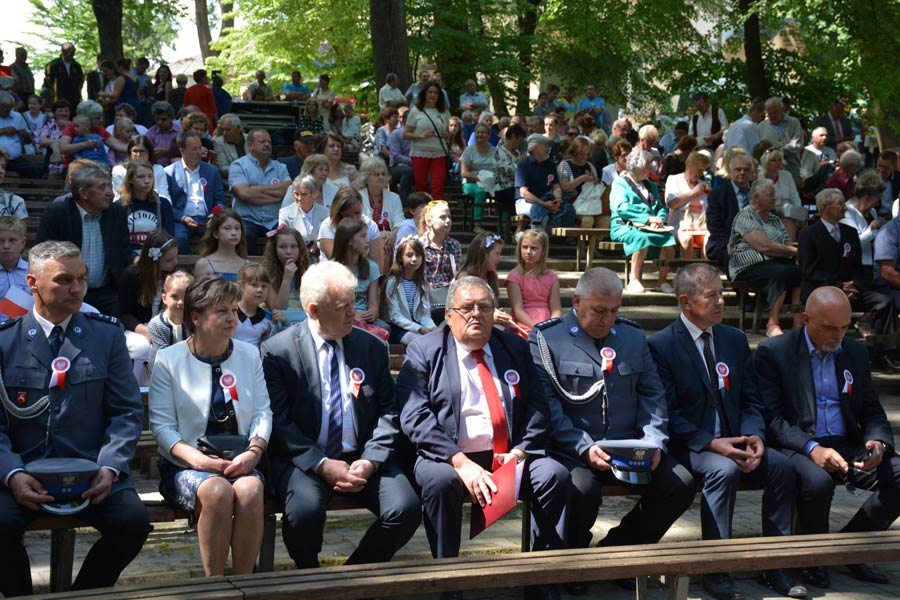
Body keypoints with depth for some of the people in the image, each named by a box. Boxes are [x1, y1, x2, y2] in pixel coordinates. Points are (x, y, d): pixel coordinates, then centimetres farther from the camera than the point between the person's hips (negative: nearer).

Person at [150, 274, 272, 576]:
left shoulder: (249, 354, 13)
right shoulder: (168, 359, 3)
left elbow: (263, 412, 8)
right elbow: (161, 425, -3)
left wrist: (254, 450, -12)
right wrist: (198, 459, -18)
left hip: (240, 462, 2)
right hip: (186, 465, -2)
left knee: (250, 490, -33)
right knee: (218, 492, -35)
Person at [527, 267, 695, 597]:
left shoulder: (633, 336, 15)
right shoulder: (545, 339, -1)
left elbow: (652, 393, 13)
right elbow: (547, 405, -9)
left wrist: (654, 441, -5)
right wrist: (584, 448, -19)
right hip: (571, 451, -5)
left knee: (681, 484, -16)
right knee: (583, 489, -35)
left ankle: (617, 549, 7)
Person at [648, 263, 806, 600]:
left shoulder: (736, 340, 12)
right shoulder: (661, 345, -7)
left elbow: (751, 401, 12)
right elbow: (668, 414, -12)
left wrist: (754, 436, -9)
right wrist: (712, 444, -23)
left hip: (733, 440, 6)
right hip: (688, 445, -5)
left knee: (781, 466, -20)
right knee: (724, 470, -34)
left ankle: (774, 565, -8)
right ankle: (715, 569, -23)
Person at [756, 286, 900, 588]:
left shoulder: (856, 352, 12)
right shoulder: (774, 352, -4)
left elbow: (872, 411, 15)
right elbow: (771, 417, -11)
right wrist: (812, 449, -25)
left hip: (847, 446, 5)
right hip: (797, 447, -5)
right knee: (818, 482, -37)